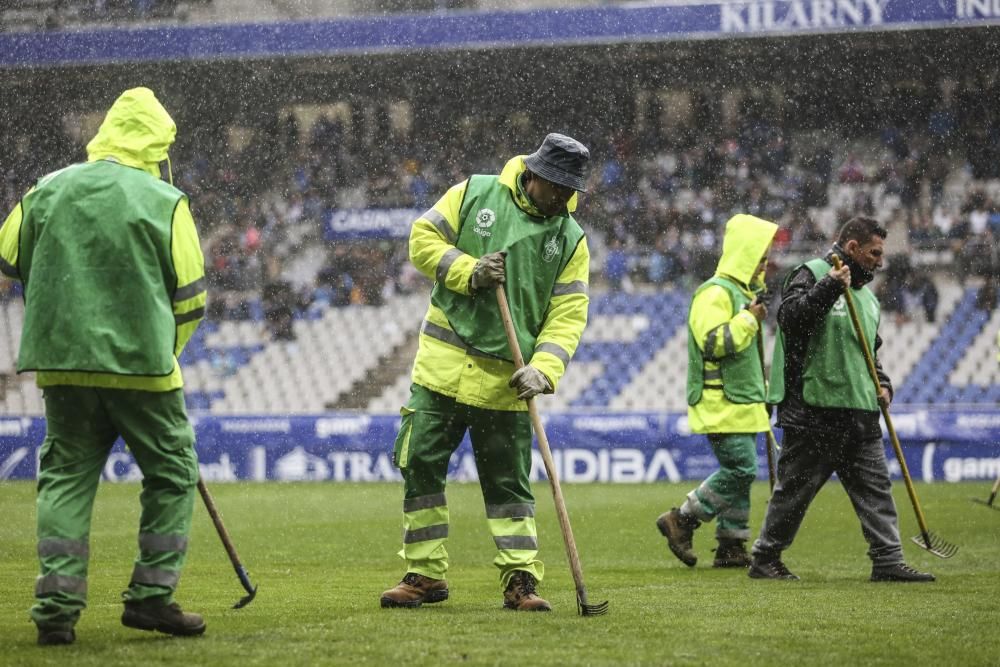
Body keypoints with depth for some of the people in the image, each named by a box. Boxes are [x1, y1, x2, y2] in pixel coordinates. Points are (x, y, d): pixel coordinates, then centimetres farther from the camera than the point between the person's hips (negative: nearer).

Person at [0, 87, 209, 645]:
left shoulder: (46, 192, 5)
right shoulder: (165, 202, -5)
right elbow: (190, 296, -2)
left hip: (60, 360, 4)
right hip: (141, 361, -4)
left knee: (66, 475, 11)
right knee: (172, 472, 11)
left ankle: (58, 607, 4)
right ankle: (152, 595, 8)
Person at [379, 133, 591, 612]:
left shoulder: (571, 240, 3)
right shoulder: (474, 194, 1)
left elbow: (567, 316, -3)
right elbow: (423, 239, 2)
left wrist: (542, 370, -18)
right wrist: (468, 271, -15)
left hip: (505, 379, 0)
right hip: (443, 365, 0)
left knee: (509, 483, 2)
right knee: (420, 465, 0)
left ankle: (520, 580, 8)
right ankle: (426, 575, 9)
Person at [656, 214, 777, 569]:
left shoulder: (742, 292, 21)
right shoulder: (714, 293, -13)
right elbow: (714, 342, -25)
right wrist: (750, 319, -19)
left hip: (742, 402, 10)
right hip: (721, 405, -10)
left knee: (739, 472, 8)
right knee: (741, 469, -15)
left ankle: (731, 546, 11)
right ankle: (681, 520, -6)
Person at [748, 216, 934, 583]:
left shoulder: (866, 295, 21)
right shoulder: (811, 275, -4)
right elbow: (791, 316, -22)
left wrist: (882, 384, 13)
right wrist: (829, 287, -28)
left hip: (860, 412, 8)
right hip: (813, 411, -8)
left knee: (875, 486, 2)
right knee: (795, 487, 0)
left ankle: (888, 562, 3)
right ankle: (765, 559, 11)